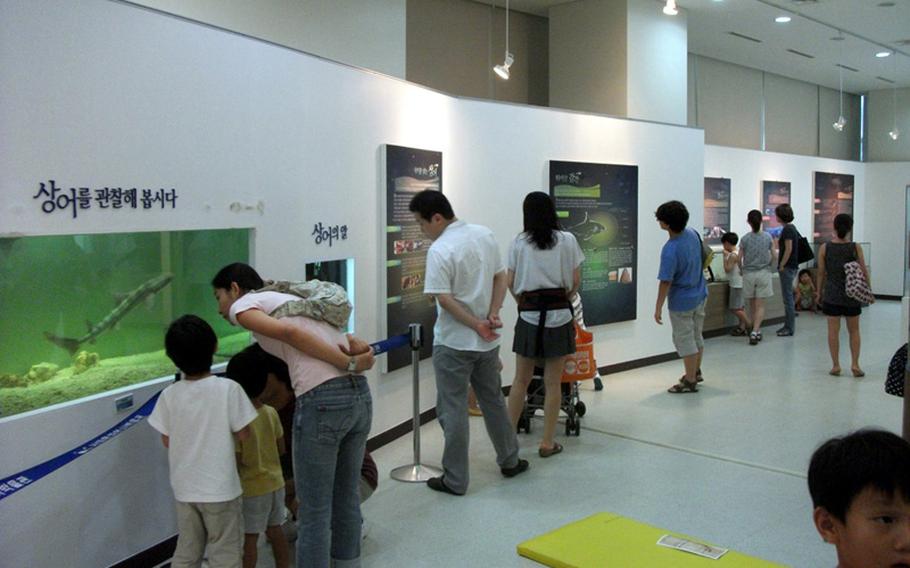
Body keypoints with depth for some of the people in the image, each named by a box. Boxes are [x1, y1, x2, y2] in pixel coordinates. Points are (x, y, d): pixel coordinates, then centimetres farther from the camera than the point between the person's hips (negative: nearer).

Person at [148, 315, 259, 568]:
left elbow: (167, 440, 2)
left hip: (184, 488, 4)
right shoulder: (228, 388, -16)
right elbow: (243, 433, -9)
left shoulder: (169, 395, -6)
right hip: (220, 487, -4)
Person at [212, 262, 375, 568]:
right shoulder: (289, 299, 30)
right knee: (346, 500, 21)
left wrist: (349, 365, -11)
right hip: (360, 394, 8)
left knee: (314, 511, 5)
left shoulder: (243, 305, 8)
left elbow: (289, 333, -13)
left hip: (322, 402, -8)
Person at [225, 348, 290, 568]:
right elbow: (281, 449, 4)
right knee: (275, 530, 18)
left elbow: (236, 463, -19)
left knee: (250, 537, 6)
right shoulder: (271, 413, -5)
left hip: (252, 488, -6)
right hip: (275, 482, 6)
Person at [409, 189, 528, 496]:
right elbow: (500, 277, 6)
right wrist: (493, 314, -3)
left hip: (453, 344, -7)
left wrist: (477, 325, -14)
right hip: (487, 342, 7)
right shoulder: (485, 235, 4)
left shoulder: (440, 250, -19)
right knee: (493, 401, 21)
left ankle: (455, 480, 10)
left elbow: (444, 298, -21)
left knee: (453, 410, 3)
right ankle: (510, 461, 34)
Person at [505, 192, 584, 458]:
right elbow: (575, 281, 0)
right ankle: (548, 443, 12)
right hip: (559, 315, -1)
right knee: (553, 383, 6)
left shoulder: (519, 243, 0)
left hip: (529, 316, 1)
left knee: (521, 380, 12)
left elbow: (511, 282, 1)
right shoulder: (567, 240, -1)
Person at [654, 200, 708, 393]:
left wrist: (658, 308, -17)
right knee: (697, 336, 21)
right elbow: (704, 256, 11)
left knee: (684, 340, 5)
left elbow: (666, 282, -25)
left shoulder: (670, 250, -29)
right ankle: (696, 372, 37)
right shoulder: (692, 233, -7)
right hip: (700, 294, 8)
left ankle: (690, 381, 13)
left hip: (681, 301, -8)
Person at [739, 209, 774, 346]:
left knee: (752, 305, 13)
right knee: (760, 305, 0)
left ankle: (757, 331, 22)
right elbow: (773, 257, 1)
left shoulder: (745, 238, -7)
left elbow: (739, 259, -5)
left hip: (748, 273, 0)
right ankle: (755, 331, -14)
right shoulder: (768, 237, -3)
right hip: (763, 273, 0)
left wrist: (742, 269, 14)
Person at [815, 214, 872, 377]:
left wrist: (819, 292, 10)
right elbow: (864, 272, -3)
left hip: (831, 295, 0)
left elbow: (821, 273, -1)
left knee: (833, 330, 6)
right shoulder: (855, 248, -8)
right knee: (854, 330, 13)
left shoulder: (825, 248, -6)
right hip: (852, 295, 0)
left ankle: (835, 365, 9)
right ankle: (855, 364, 9)